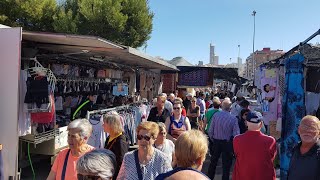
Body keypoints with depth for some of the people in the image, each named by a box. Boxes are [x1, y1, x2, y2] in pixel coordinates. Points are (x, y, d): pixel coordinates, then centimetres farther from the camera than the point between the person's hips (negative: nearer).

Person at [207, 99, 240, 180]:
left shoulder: (215, 115, -12)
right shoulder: (233, 118, -17)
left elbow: (210, 131, -8)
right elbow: (236, 134, -18)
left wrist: (213, 140, 10)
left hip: (216, 141, 3)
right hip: (227, 143, -2)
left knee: (213, 162, 20)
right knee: (226, 164, 13)